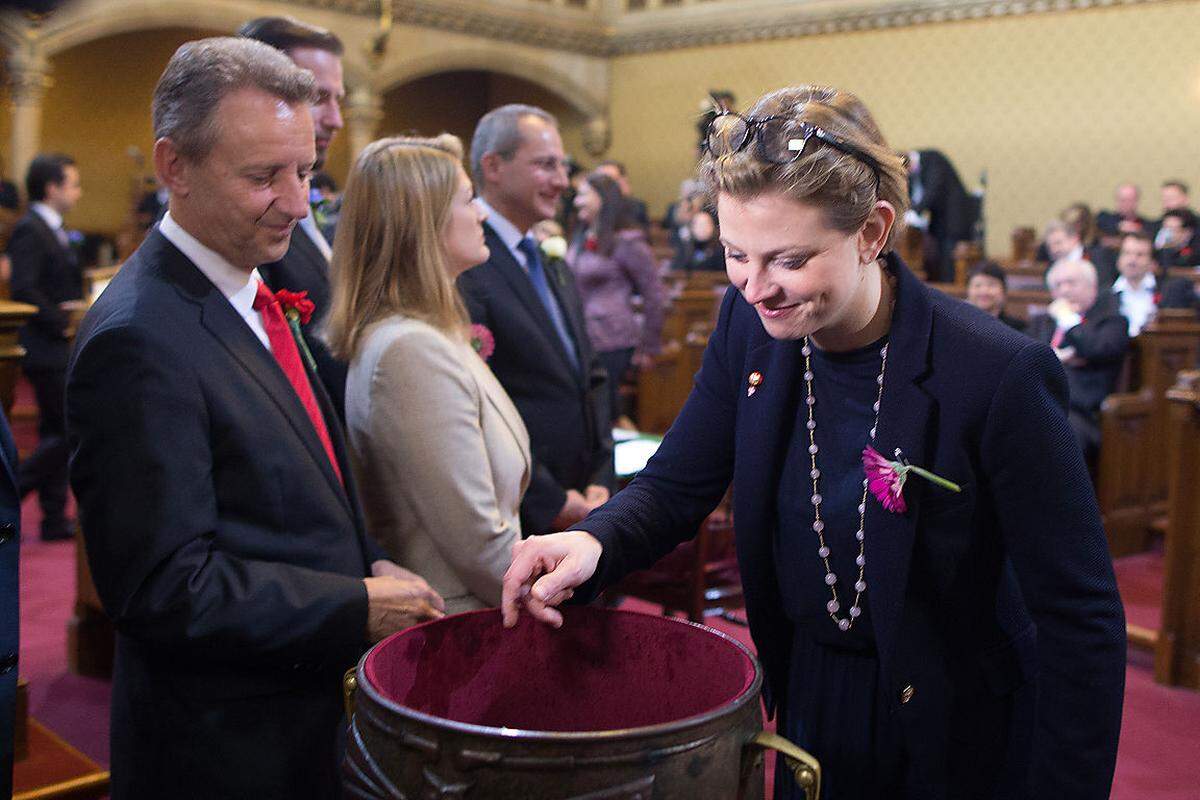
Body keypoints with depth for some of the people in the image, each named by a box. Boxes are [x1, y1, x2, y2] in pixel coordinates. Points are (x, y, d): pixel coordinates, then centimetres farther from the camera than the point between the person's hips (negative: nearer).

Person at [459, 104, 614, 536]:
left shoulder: (554, 266, 13)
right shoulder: (462, 269, -16)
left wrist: (600, 481, 4)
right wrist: (550, 502, -15)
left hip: (577, 509, 8)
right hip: (517, 517, -8)